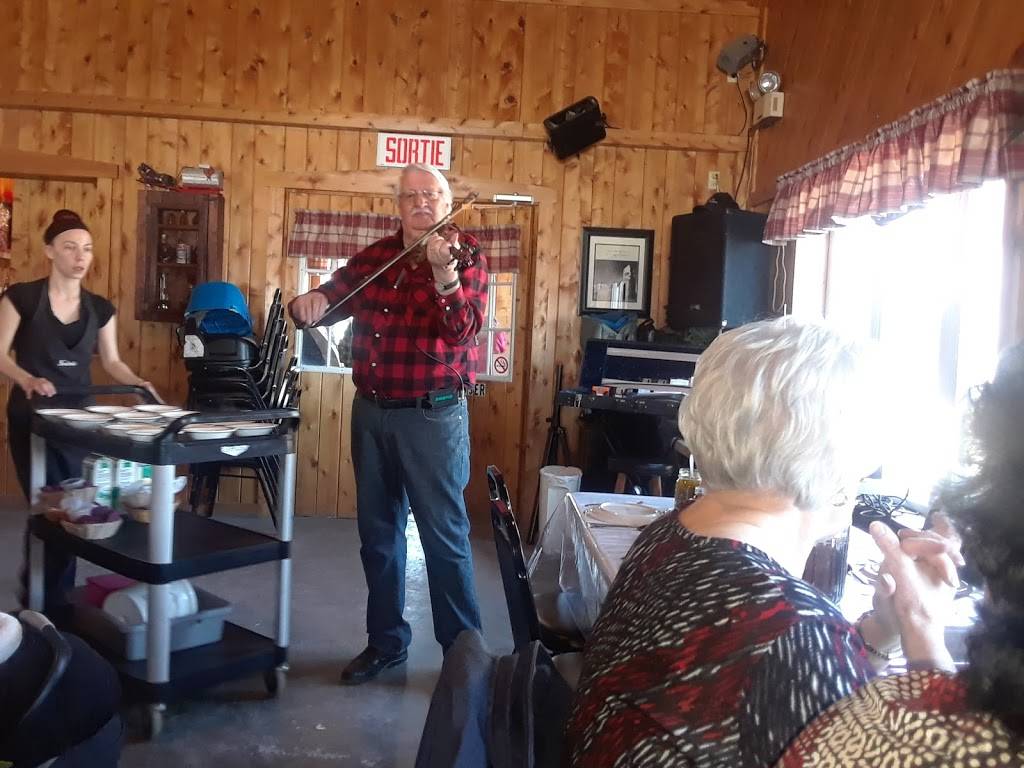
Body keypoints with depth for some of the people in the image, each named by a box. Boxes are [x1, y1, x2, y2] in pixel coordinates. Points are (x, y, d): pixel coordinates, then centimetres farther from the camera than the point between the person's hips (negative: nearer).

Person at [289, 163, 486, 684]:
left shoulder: (465, 260, -6)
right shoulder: (373, 258, 8)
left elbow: (463, 329, -22)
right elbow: (330, 297, 11)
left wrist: (444, 271, -39)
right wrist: (310, 302, -13)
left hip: (433, 416, -5)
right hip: (371, 412, 6)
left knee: (445, 535, -3)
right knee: (378, 532, 14)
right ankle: (386, 641, 29)